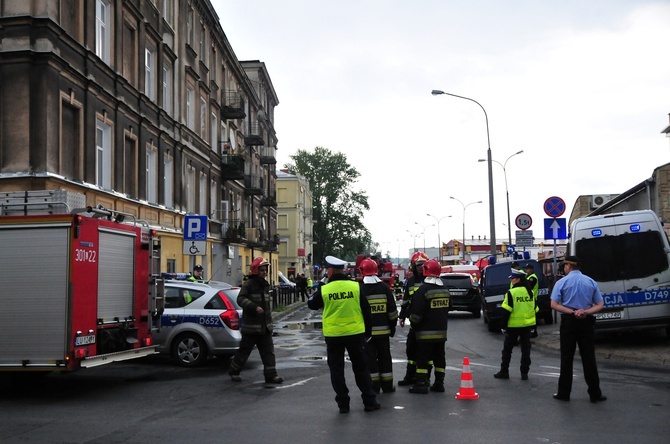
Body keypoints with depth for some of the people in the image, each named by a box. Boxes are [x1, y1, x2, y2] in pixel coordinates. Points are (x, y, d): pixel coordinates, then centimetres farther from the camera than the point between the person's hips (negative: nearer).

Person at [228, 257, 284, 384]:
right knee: (244, 350, 4)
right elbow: (241, 299, -21)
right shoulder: (249, 284, -10)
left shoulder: (265, 285, 14)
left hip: (265, 326, 7)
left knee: (268, 351, 2)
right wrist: (255, 307, -30)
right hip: (251, 325, -7)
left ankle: (271, 375, 3)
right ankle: (234, 371, 21)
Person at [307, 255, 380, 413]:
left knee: (337, 369, 10)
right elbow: (366, 310, 2)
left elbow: (311, 304, 9)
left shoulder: (324, 290, -9)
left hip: (333, 335, -1)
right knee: (361, 368, 12)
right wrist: (367, 331, 12)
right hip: (355, 333, 1)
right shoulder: (356, 286, -5)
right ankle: (369, 401, 15)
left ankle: (343, 403, 12)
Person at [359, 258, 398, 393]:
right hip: (383, 330, 3)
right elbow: (392, 310, 3)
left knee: (370, 358, 4)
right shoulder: (384, 287, 0)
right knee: (385, 357, 12)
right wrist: (393, 326, 13)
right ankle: (387, 385, 18)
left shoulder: (360, 289, -8)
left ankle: (374, 386, 5)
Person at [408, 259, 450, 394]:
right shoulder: (445, 290, 8)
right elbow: (447, 308, 19)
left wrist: (414, 324, -1)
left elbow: (416, 313, -17)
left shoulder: (423, 290, -17)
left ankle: (421, 384, -2)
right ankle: (439, 383, 16)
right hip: (441, 331, 7)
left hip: (426, 332, -7)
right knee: (439, 357, 12)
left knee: (422, 357, -2)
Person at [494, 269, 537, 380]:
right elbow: (535, 309, 12)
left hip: (514, 325, -5)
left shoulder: (511, 292, -14)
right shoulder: (530, 292, 6)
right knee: (526, 349, 10)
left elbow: (506, 310, -15)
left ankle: (504, 372, 10)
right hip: (527, 325, 5)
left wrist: (504, 325, -7)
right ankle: (524, 373, 10)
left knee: (507, 349, 7)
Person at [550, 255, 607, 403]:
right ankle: (595, 394, 8)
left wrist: (571, 312, -15)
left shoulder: (562, 282, -3)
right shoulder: (591, 282, 6)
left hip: (568, 322, -2)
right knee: (589, 358, 6)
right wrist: (585, 312, -12)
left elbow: (554, 305, -11)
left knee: (567, 358, 4)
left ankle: (564, 393, 8)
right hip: (586, 322, 2)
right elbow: (599, 305, 2)